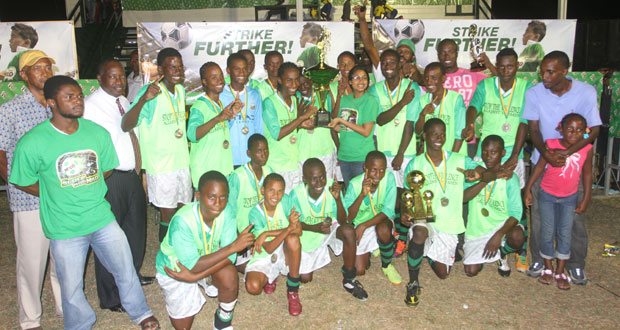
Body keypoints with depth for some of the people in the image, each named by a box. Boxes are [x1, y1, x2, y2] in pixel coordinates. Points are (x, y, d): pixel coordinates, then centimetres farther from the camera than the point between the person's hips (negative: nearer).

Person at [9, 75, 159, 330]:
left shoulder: (97, 133, -3)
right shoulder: (32, 143, -14)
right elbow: (24, 183, -3)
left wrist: (86, 191, 3)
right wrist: (59, 196, -1)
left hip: (102, 218, 3)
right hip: (64, 229, -3)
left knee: (126, 269, 15)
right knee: (71, 287, 14)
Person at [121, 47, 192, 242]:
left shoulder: (180, 90, 6)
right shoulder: (150, 93, -17)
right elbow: (126, 126, -28)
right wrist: (143, 100, -43)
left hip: (182, 162, 7)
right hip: (161, 166, -7)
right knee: (168, 215, 2)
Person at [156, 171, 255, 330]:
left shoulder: (227, 211, -23)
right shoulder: (182, 221, -35)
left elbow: (229, 257, -22)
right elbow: (193, 266, -32)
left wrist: (195, 276, -32)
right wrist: (233, 246, -36)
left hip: (207, 257, 3)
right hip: (173, 268, -3)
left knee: (230, 279, -27)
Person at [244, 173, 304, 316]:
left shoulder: (285, 201, -12)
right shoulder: (255, 213, -17)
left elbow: (298, 231, -20)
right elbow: (269, 249, -24)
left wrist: (267, 233, -26)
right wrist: (289, 228, -39)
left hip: (285, 252, 1)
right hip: (264, 257, -1)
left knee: (293, 239, -34)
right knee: (253, 286, -28)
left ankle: (293, 291, -16)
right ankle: (270, 277, 11)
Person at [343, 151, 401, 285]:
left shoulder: (389, 178, -22)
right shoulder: (354, 184, -24)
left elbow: (388, 210, -23)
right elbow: (347, 219, -28)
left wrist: (363, 226, -32)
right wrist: (362, 195, -41)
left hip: (381, 221, 0)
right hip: (359, 225, 0)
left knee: (383, 230, -37)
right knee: (359, 270, -7)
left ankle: (387, 265, -6)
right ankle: (369, 250, 28)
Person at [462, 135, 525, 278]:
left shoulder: (509, 178, -10)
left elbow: (515, 212, -16)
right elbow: (463, 197, -18)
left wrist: (498, 235, -30)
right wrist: (485, 180, -28)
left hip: (502, 224, -1)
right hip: (477, 228, 2)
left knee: (517, 237, -35)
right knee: (471, 271, -8)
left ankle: (502, 253, 2)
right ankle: (481, 255, 28)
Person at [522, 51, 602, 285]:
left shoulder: (586, 92, -10)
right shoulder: (534, 93, -7)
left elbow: (594, 130, -9)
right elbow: (533, 129, -3)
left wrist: (567, 153, -23)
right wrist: (546, 153, -21)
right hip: (543, 160, 1)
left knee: (576, 215, 3)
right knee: (539, 214, 4)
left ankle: (576, 264, 21)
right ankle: (538, 259, 22)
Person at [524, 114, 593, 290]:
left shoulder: (586, 149, -10)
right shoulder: (551, 145, -16)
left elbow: (587, 174, 1)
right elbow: (540, 166, -6)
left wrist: (586, 198, 3)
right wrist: (528, 189, -4)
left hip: (570, 197, 1)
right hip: (547, 195, -1)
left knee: (565, 233, 3)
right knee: (548, 233, 5)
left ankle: (560, 272, 15)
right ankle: (548, 268, 23)